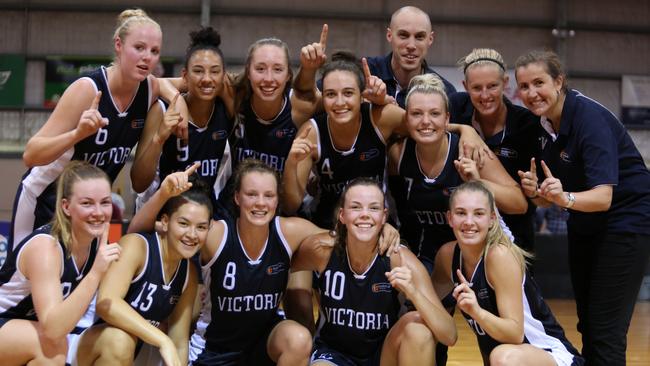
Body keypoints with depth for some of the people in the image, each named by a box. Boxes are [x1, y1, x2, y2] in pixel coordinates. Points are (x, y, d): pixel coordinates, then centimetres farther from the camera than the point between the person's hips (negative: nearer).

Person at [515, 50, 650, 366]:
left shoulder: (589, 117, -24)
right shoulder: (543, 124, -3)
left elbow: (604, 196, -32)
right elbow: (551, 195, 3)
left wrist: (565, 197, -50)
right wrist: (537, 193, -19)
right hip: (584, 224, 8)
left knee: (606, 331, -11)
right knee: (587, 326, 12)